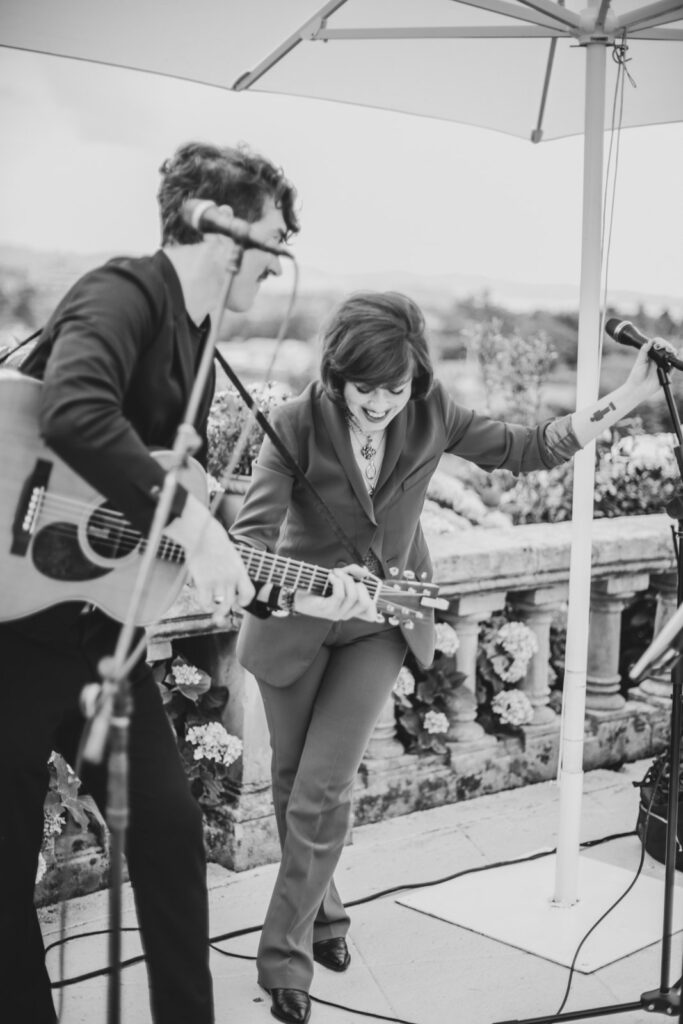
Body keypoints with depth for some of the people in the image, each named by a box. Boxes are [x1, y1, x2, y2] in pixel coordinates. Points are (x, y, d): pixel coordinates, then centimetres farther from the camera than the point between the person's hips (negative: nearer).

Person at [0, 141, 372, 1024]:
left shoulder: (195, 350, 14)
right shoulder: (128, 291, -13)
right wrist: (194, 525, -30)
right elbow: (73, 413, -36)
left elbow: (189, 518, 17)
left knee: (169, 823, 9)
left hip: (96, 619, 9)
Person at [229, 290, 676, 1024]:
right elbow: (251, 530, -26)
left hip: (380, 622, 1)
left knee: (323, 789, -6)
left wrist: (617, 406, -17)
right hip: (297, 623, 0)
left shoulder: (429, 414, -13)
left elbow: (522, 449, -5)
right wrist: (291, 590, -46)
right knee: (291, 784, 13)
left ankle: (285, 952, 11)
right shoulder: (298, 423, -22)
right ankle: (321, 914, 38)